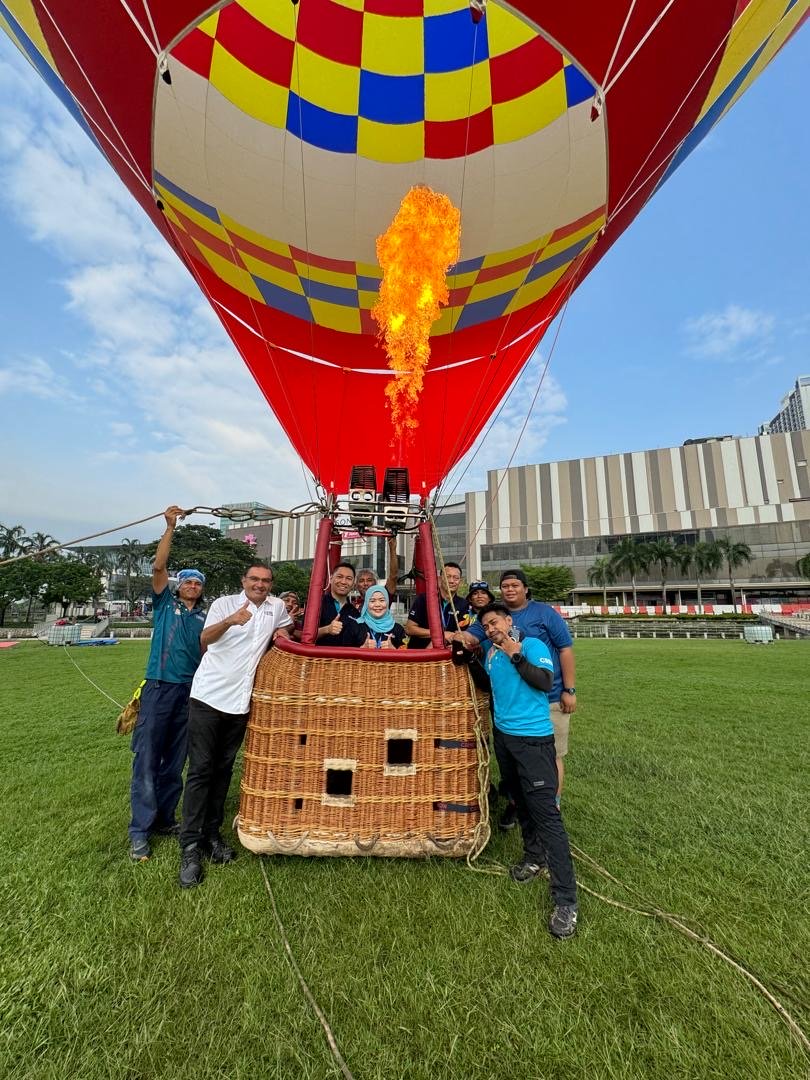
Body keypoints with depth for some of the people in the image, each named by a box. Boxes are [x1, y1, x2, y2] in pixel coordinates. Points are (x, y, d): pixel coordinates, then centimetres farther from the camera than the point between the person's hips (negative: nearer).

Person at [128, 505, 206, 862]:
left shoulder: (205, 617, 11)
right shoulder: (165, 604, 5)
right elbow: (159, 566, -6)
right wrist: (170, 527, -11)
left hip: (191, 692, 3)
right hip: (159, 689, -3)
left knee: (175, 763, 12)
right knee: (146, 760, -1)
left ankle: (164, 820, 26)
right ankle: (139, 832, 11)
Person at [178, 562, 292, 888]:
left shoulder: (276, 606, 5)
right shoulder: (225, 603, -6)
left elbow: (285, 627, 25)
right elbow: (204, 640, -21)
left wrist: (281, 632, 2)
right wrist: (230, 621, -40)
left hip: (239, 701, 4)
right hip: (208, 696, -3)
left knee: (223, 770, 14)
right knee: (200, 769, -1)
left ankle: (211, 834, 27)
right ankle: (190, 846, 10)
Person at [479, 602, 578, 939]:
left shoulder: (532, 645, -10)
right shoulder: (491, 653, 8)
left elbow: (545, 682, -21)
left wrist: (516, 656, -23)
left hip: (533, 739, -7)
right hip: (503, 735, 7)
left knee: (546, 812, -6)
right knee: (521, 801, 20)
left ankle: (566, 901, 2)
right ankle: (534, 857, 40)